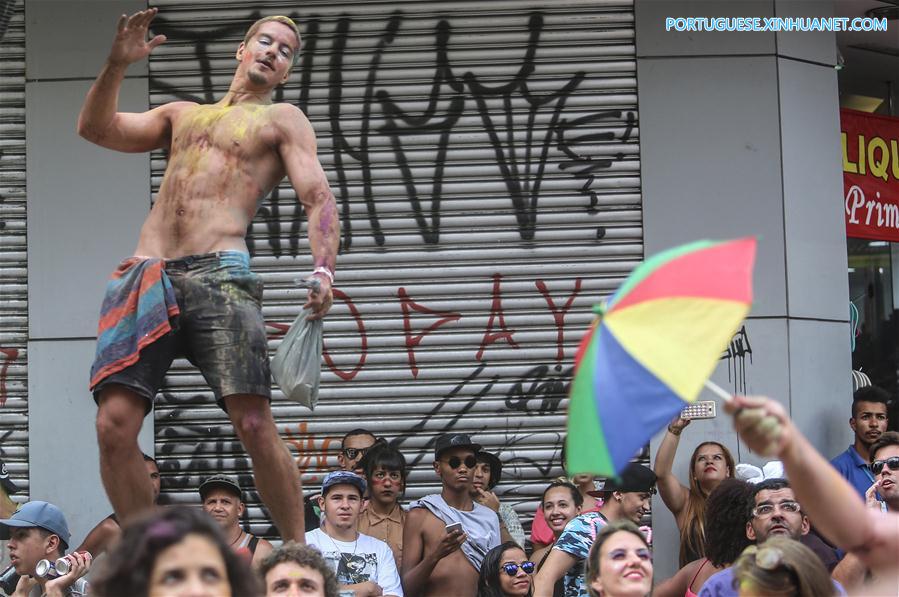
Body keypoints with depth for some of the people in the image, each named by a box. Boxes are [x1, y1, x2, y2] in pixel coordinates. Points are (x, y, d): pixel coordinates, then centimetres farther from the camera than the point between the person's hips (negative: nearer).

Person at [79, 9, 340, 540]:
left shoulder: (282, 120, 16)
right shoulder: (182, 115, 30)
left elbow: (320, 199, 2)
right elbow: (96, 128, 21)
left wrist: (323, 271, -17)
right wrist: (117, 65, 5)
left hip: (219, 276, -4)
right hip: (147, 277, 4)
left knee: (255, 426, -15)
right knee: (114, 426, -10)